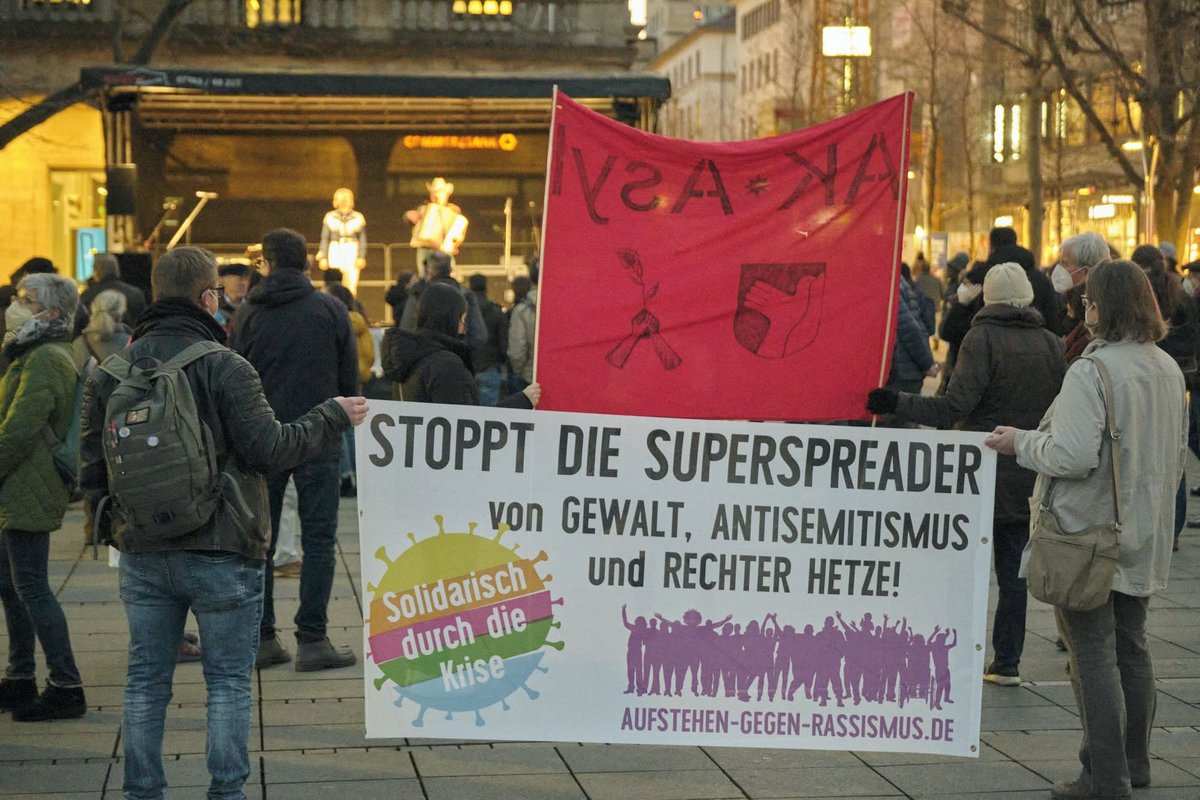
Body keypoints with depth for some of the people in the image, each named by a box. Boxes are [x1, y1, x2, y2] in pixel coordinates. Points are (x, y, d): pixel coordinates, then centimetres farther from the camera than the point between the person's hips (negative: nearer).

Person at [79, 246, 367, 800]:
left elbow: (92, 469, 2)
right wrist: (332, 416, -2)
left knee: (146, 681, 13)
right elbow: (269, 449, -15)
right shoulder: (224, 367, -14)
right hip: (221, 554, -4)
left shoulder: (114, 370, 0)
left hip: (143, 554, 4)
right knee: (228, 681, 7)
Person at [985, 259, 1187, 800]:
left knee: (1094, 654, -2)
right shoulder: (1168, 370, 7)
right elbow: (1178, 450, 17)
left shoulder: (1091, 373, -19)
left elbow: (1073, 456, -25)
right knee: (1131, 649, 17)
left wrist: (1021, 442, -9)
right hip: (1144, 536, 8)